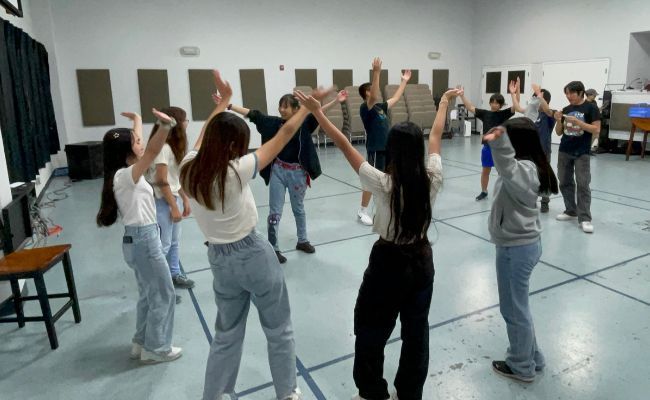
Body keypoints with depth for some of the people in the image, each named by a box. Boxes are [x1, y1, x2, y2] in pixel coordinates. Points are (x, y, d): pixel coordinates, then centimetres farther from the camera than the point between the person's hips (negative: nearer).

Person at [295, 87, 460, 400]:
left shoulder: (383, 184, -24)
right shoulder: (432, 179, -12)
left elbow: (344, 145, -20)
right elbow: (435, 136, 3)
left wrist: (316, 111, -13)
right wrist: (444, 101, 19)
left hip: (389, 262, -5)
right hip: (422, 260, 5)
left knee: (371, 331, 16)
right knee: (416, 331, 20)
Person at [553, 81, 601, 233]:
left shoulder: (590, 108, -4)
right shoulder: (566, 109, 9)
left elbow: (596, 130, -11)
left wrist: (578, 122, -19)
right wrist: (559, 120, -7)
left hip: (581, 153, -5)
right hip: (564, 151, 6)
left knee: (583, 185, -7)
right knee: (565, 183, 10)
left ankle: (585, 218, -4)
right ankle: (571, 211, 24)